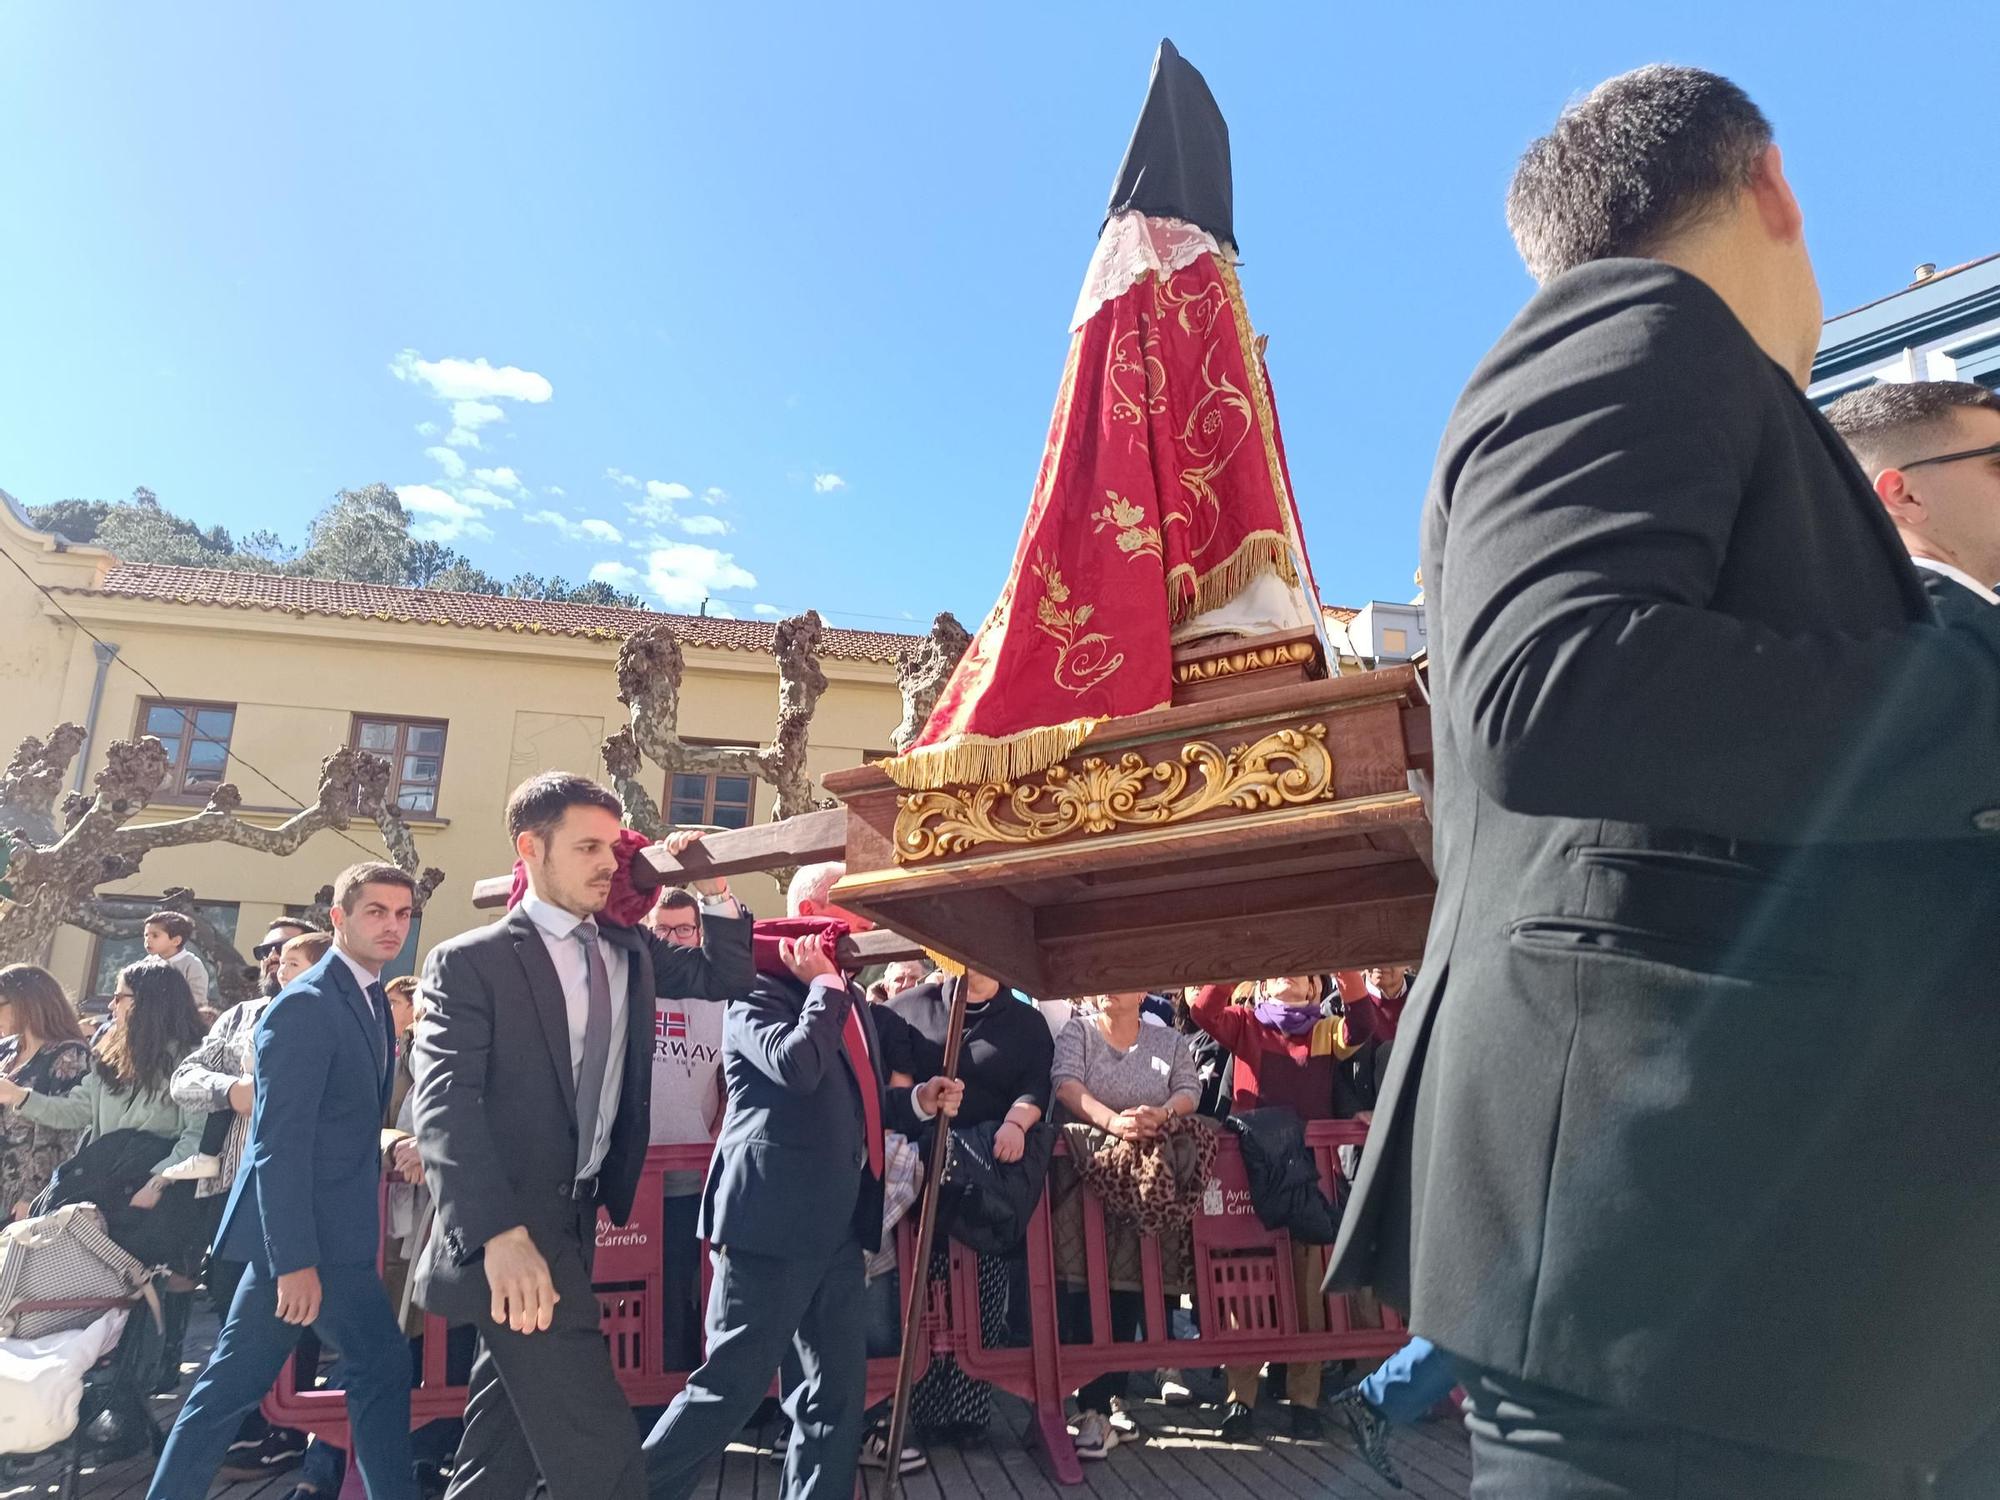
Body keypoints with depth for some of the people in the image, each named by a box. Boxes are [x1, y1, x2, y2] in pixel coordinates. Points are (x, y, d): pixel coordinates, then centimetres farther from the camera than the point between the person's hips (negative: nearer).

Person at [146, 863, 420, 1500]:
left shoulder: (371, 999, 11)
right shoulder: (305, 1004, -17)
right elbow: (280, 1141, -21)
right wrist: (295, 1260, -22)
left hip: (311, 1227, 9)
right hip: (306, 1231, -9)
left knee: (233, 1382, 16)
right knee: (382, 1363, -1)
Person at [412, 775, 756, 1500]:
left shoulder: (629, 948, 9)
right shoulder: (469, 962, -9)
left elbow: (723, 977, 17)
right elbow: (445, 1105, -18)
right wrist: (499, 1232, -30)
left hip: (577, 1222, 7)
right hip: (511, 1232, -7)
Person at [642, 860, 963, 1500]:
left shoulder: (851, 1002, 17)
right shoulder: (760, 991, -10)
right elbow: (796, 1066, -30)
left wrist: (918, 1103, 9)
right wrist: (823, 983, -17)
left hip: (836, 1228, 9)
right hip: (771, 1224, -8)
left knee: (838, 1391, 14)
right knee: (731, 1386, 0)